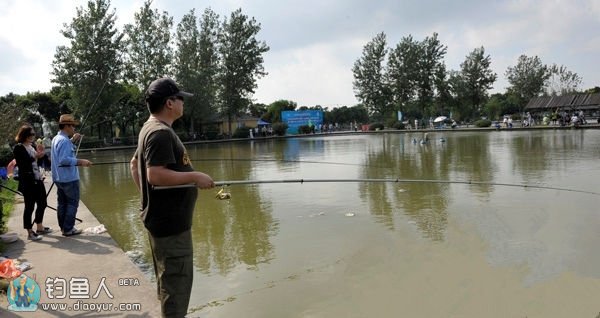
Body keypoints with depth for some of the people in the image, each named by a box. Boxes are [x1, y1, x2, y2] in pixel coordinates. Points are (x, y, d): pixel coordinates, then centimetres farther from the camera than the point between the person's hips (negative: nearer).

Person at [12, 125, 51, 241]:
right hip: (28, 182, -8)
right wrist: (35, 157, -25)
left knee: (42, 204, 14)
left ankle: (40, 227, 29)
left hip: (38, 180, 8)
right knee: (29, 207, -1)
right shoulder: (18, 148, -9)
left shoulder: (32, 146, 13)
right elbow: (21, 163, -18)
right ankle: (30, 232, 8)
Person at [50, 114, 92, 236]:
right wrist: (80, 162, -24)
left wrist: (72, 140, 14)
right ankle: (68, 229, 0)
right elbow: (64, 159, -27)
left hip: (59, 178, 10)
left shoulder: (56, 139, 11)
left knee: (62, 203, 13)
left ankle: (63, 227, 20)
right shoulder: (64, 141, -19)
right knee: (72, 203, -2)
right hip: (69, 178, -10)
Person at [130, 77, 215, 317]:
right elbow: (155, 174, -28)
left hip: (163, 218, 11)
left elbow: (134, 164, 21)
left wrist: (146, 194, 17)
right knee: (177, 279, -2)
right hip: (170, 222, -11)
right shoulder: (161, 133, -19)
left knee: (168, 278, 23)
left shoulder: (150, 129, 13)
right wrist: (194, 176, -22)